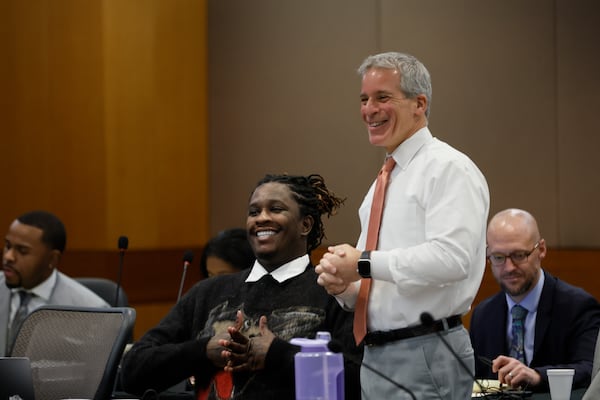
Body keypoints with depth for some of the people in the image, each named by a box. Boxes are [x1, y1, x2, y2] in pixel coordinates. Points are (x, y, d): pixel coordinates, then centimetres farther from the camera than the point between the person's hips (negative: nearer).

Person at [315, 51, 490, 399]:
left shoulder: (449, 168, -9)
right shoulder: (383, 180, 19)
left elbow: (451, 258, -24)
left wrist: (365, 263, -17)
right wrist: (342, 282, 2)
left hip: (427, 357, -8)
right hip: (377, 356, 9)